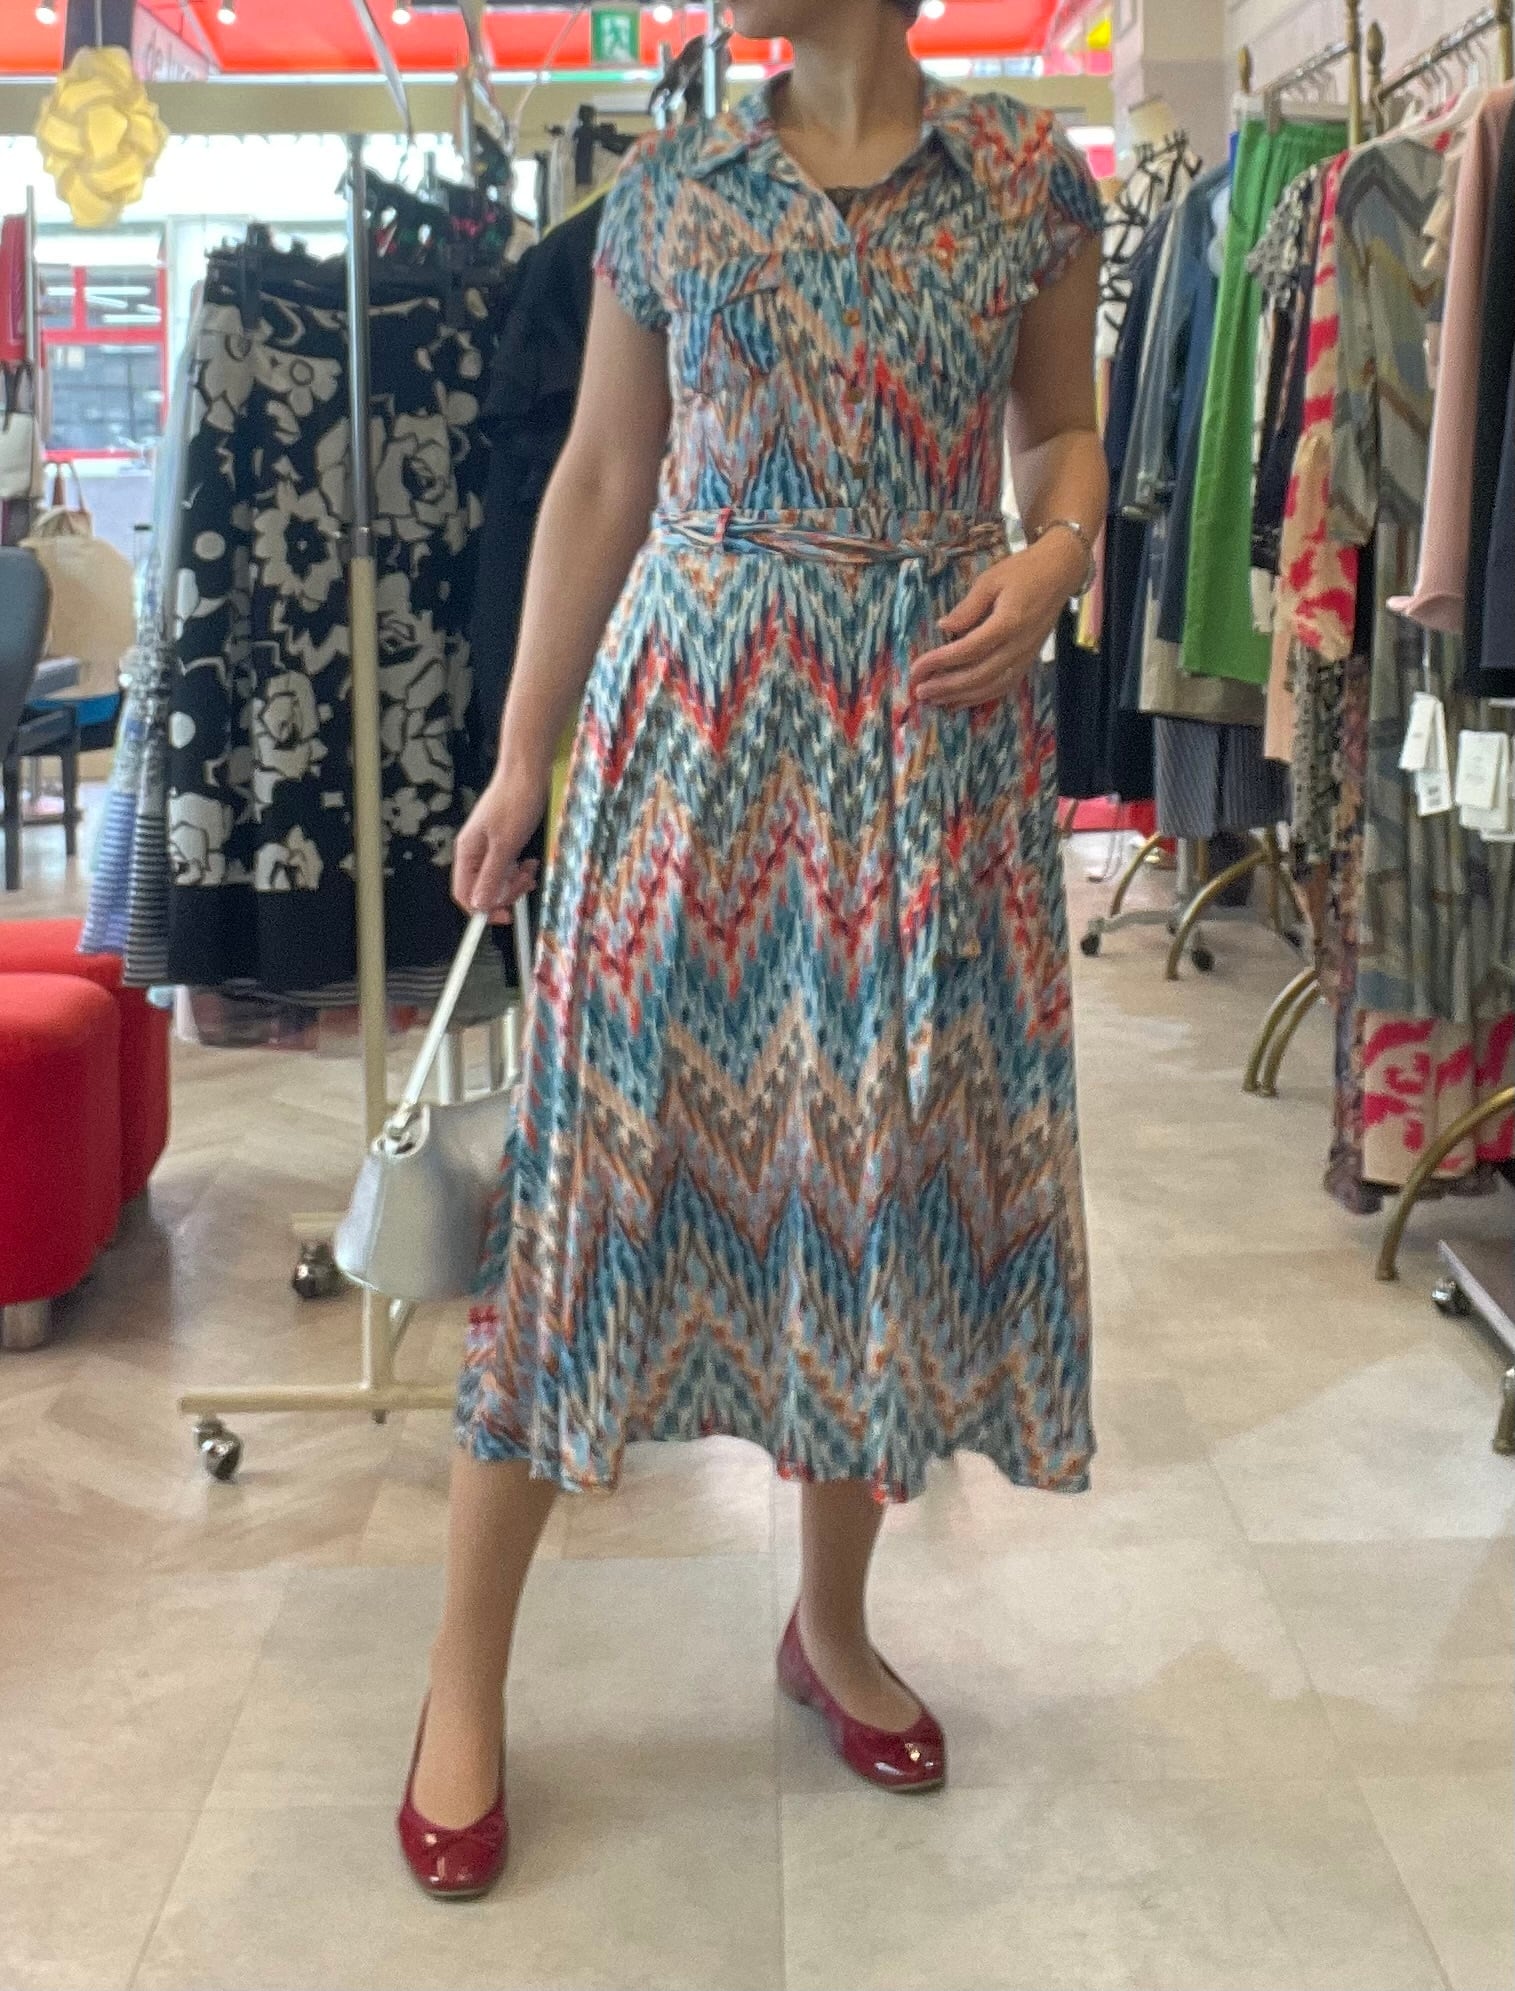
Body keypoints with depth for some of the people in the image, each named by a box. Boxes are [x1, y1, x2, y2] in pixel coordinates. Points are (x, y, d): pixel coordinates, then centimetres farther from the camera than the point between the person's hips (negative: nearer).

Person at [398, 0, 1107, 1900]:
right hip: (698, 700, -1)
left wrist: (1058, 555, -9)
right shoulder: (665, 188, 5)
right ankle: (466, 1672, 11)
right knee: (618, 1123, -2)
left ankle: (832, 1623, 27)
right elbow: (599, 480, 7)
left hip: (935, 718, 1)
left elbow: (1067, 428, 14)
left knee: (894, 1137, 6)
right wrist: (523, 754, 5)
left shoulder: (1033, 180, 5)